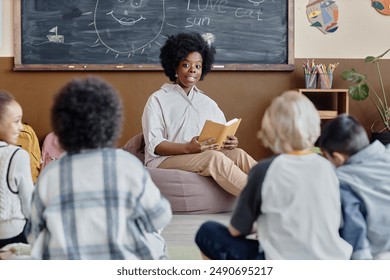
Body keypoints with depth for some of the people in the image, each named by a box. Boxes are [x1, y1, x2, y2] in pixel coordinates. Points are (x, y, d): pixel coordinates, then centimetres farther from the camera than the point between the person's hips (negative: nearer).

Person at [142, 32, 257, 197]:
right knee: (214, 157, -32)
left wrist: (230, 142, -11)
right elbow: (154, 145, -6)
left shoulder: (208, 103, 24)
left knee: (237, 154, -25)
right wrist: (188, 148, -22)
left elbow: (223, 136, 15)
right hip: (164, 159, -5)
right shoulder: (158, 100, 6)